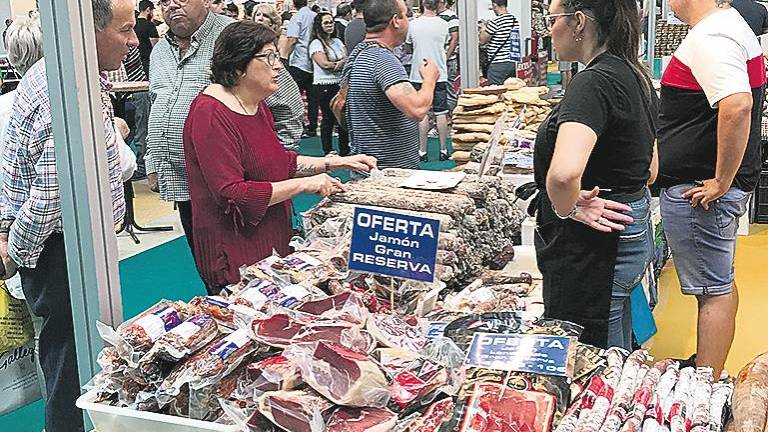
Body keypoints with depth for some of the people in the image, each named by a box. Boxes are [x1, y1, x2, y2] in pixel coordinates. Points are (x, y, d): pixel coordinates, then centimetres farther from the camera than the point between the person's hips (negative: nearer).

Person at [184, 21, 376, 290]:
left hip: (273, 242, 9)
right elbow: (232, 195, -25)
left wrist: (338, 163, 12)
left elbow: (280, 162, 22)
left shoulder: (255, 105, 11)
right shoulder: (211, 115, -19)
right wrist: (303, 184, -21)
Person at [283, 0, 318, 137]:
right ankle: (312, 128, 11)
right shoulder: (316, 17, 7)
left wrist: (285, 56, -6)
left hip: (299, 62, -5)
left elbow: (292, 40, -15)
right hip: (314, 63, 5)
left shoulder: (297, 18, -8)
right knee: (312, 97, 8)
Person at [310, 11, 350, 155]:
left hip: (341, 84, 6)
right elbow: (324, 64, -15)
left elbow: (348, 59, 9)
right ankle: (328, 152, 6)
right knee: (329, 119, -3)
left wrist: (336, 65, -12)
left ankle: (344, 150, 18)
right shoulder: (316, 44, -5)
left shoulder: (337, 42, 16)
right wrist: (343, 63, -5)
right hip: (324, 86, -6)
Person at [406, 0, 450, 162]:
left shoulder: (413, 24, -6)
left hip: (419, 74, 0)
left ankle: (422, 151, 4)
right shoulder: (443, 24, -5)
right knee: (441, 113, 7)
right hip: (440, 74, 1)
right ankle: (443, 150, 11)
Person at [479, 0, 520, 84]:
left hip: (498, 64, -8)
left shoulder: (495, 22, -15)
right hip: (512, 63, 8)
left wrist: (483, 29, 10)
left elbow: (482, 40, -8)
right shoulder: (515, 20, 8)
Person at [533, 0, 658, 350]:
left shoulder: (593, 82, -21)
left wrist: (566, 209, -21)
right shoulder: (636, 76, 9)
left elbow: (564, 173, -39)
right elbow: (649, 170, 20)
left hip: (593, 251, -10)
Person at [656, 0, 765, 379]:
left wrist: (721, 182, -27)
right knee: (720, 282, 21)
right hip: (705, 183, 11)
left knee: (713, 289, -3)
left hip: (700, 190, -11)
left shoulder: (709, 38, -20)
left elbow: (738, 106, -35)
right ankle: (710, 367, 36)